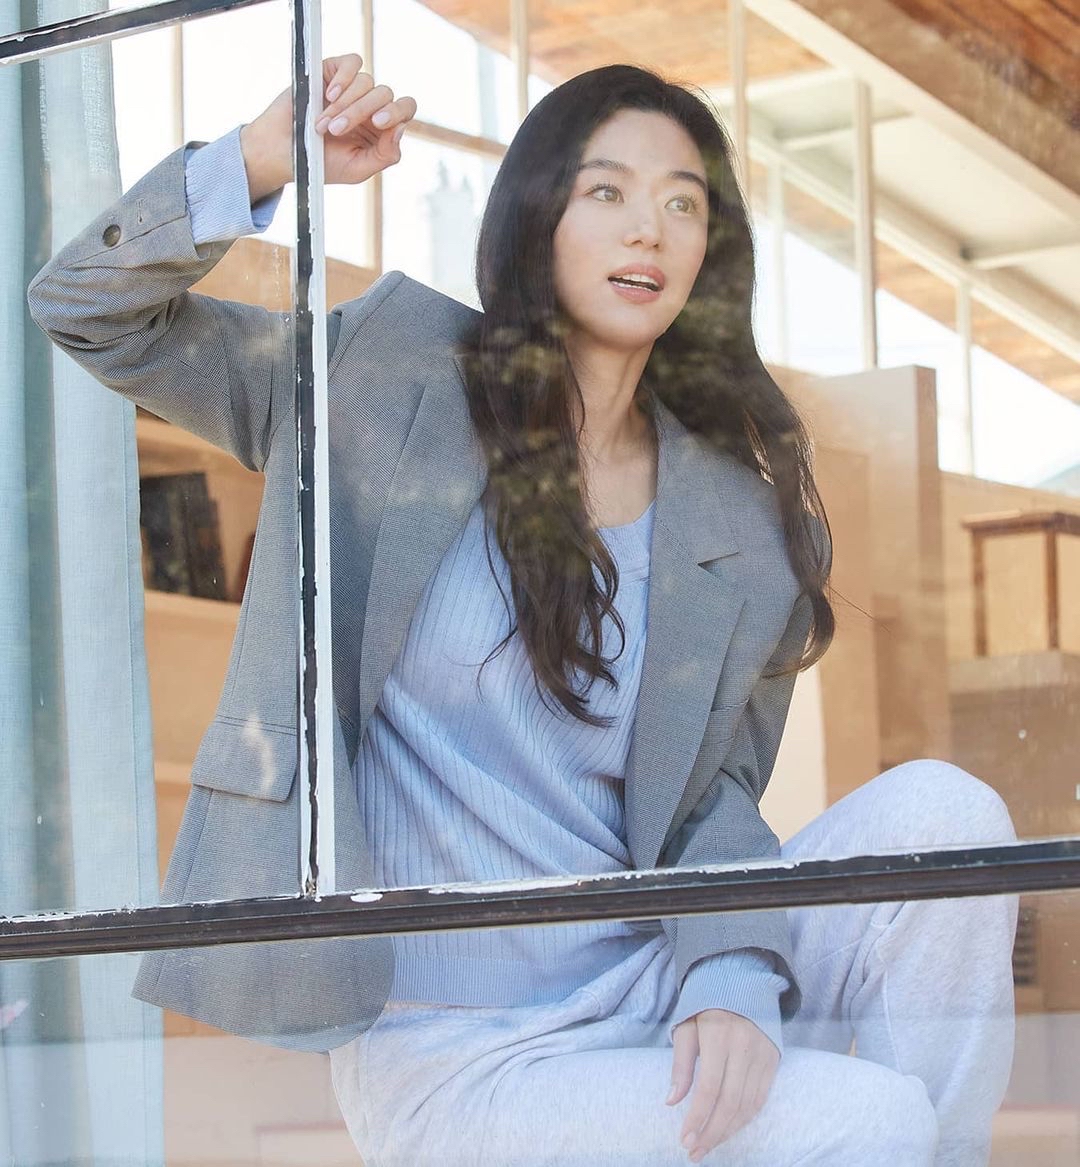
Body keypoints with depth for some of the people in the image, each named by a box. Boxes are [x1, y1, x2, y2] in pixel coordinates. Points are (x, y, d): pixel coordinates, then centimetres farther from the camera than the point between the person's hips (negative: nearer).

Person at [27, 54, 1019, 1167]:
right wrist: (262, 160, -15)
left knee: (939, 808, -21)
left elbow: (717, 789, 4)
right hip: (444, 1054, -4)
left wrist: (735, 983, -17)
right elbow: (86, 308, 2)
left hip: (640, 993, 4)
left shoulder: (739, 519, 8)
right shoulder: (393, 378, 2)